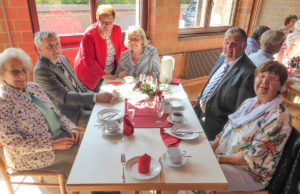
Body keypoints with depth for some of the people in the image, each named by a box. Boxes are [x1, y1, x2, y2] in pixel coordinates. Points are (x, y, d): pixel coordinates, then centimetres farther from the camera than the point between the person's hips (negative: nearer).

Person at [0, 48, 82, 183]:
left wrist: (71, 128, -7)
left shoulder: (34, 87, 7)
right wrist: (52, 144, -23)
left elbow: (55, 112, 11)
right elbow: (12, 141, -19)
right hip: (31, 155, -7)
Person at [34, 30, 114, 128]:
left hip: (83, 104, 8)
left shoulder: (62, 58, 7)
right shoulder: (41, 71, -20)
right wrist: (96, 97, -34)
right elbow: (65, 97, -27)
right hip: (70, 116, -8)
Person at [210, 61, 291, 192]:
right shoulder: (248, 102, 7)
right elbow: (226, 130, 9)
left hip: (251, 173, -7)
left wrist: (220, 158, -19)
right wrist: (211, 148, -6)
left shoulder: (279, 116, -18)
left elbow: (253, 156, -21)